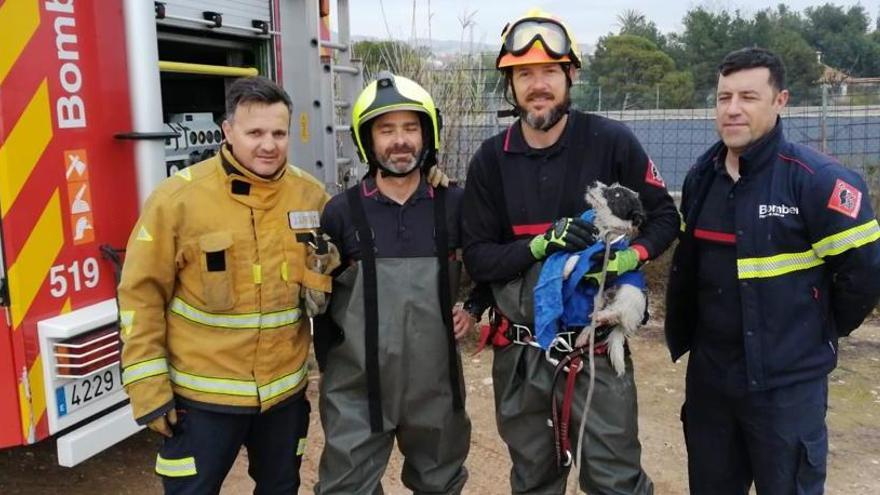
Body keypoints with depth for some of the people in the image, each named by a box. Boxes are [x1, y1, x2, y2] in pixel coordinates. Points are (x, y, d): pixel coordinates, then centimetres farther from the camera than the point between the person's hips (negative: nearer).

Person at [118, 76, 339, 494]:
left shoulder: (311, 195, -2)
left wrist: (324, 274, -11)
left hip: (286, 387, 4)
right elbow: (142, 293, -10)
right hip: (202, 394, -4)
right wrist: (149, 388, -10)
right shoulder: (179, 196, -14)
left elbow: (333, 265, 13)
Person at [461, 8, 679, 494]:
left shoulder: (613, 142, -8)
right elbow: (477, 258, -4)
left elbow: (664, 217, 2)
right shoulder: (490, 160, -2)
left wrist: (630, 256, -18)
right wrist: (540, 245, -20)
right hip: (519, 351, 3)